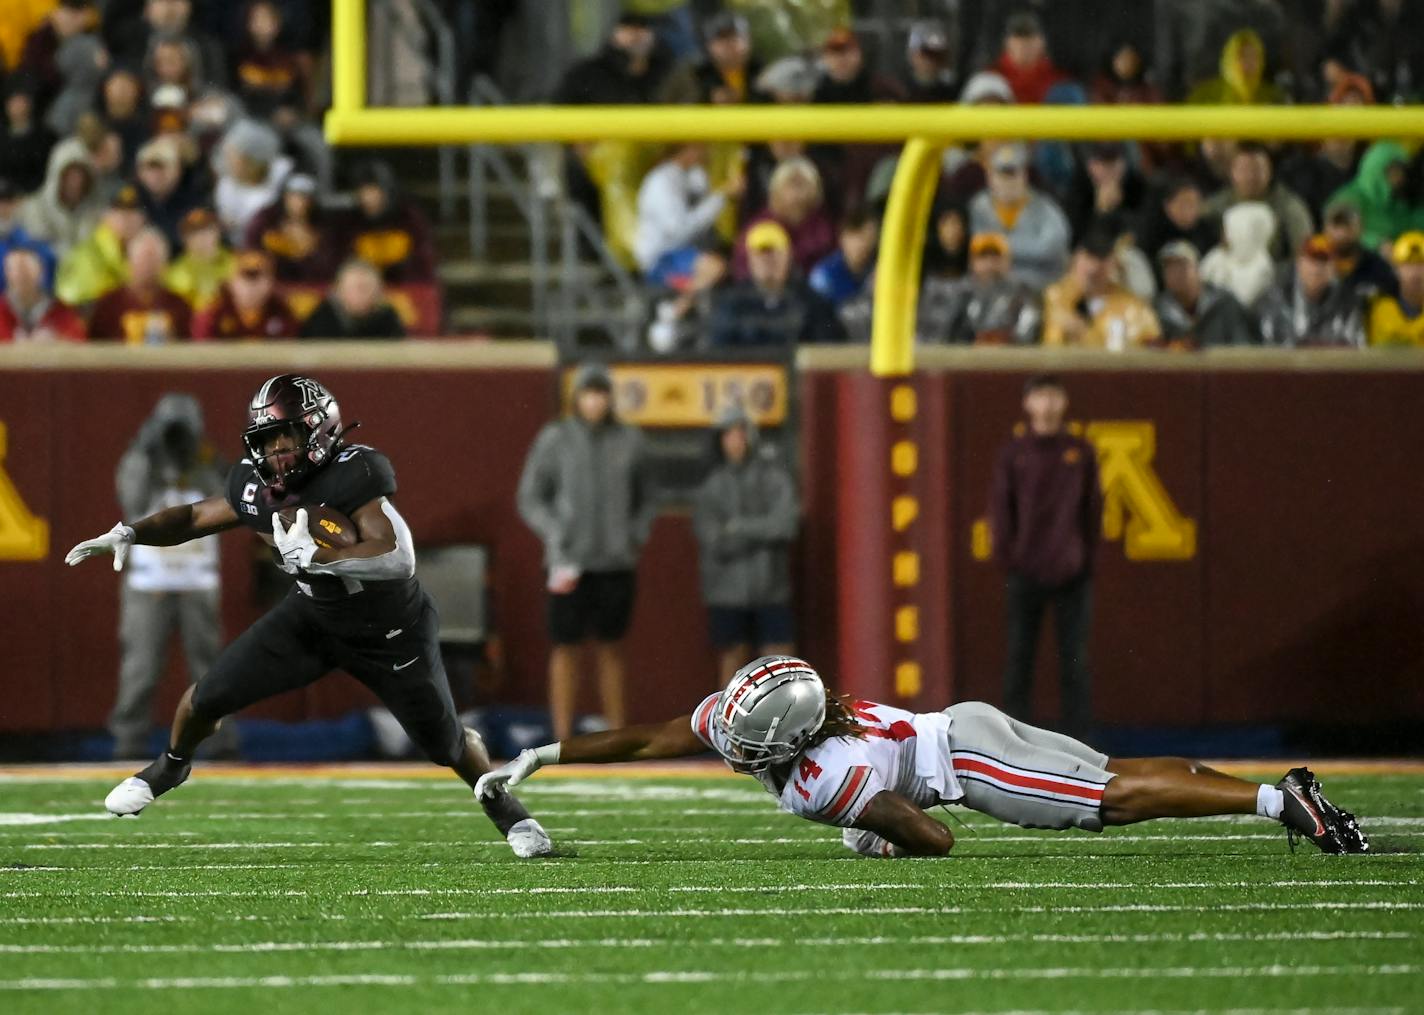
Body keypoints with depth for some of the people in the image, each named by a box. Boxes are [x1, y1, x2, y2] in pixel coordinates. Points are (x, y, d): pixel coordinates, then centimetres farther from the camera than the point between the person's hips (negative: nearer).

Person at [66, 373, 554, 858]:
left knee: (447, 745, 8)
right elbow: (194, 517, 3)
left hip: (391, 632, -4)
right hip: (313, 615, 5)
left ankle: (505, 809, 38)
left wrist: (313, 557, -48)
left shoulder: (351, 475, -34)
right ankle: (172, 766, 31)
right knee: (206, 699, -2)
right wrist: (129, 534, -12)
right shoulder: (256, 487, -15)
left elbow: (399, 559, -44)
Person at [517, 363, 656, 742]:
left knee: (612, 649, 6)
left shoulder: (630, 441, 6)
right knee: (565, 648, -3)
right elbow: (530, 499, 3)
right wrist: (557, 538, -9)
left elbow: (646, 499, 16)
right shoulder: (554, 440, 0)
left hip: (617, 564, 2)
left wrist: (637, 535, 1)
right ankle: (563, 736, -1)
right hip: (571, 563, -2)